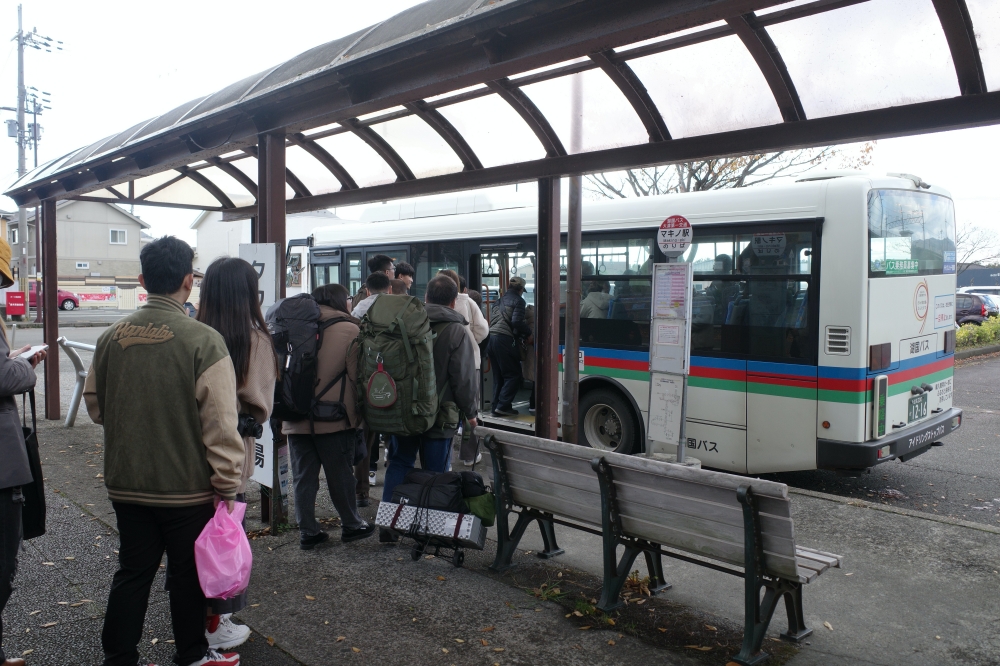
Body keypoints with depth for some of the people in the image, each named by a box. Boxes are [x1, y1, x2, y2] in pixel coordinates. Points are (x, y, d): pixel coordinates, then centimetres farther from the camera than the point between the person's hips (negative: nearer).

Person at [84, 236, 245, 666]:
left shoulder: (112, 337, -3)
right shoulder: (204, 341, -18)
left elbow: (94, 404, 9)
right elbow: (220, 424, -19)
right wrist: (227, 485, -11)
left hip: (125, 483, 4)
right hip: (187, 486, -4)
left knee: (132, 573, 17)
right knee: (187, 574, 14)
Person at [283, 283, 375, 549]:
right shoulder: (348, 330, -8)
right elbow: (355, 376, -7)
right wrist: (357, 415, 3)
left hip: (297, 419, 4)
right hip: (333, 417, -4)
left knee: (303, 478, 11)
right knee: (340, 475, 10)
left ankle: (308, 532, 16)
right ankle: (351, 525, 24)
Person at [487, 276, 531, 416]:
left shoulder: (500, 300, 22)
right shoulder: (518, 300, -2)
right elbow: (516, 322, -15)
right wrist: (528, 333, -2)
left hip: (491, 338, 8)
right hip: (505, 340, -8)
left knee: (498, 376, 14)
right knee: (513, 375, -2)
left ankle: (496, 406, 14)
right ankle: (503, 406, -9)